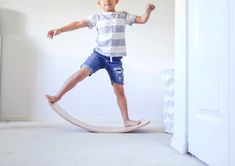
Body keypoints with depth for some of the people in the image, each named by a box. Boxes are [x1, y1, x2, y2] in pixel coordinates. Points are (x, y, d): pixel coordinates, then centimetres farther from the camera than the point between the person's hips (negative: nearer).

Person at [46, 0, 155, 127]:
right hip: (99, 54, 0)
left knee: (119, 90, 0)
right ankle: (57, 97, -7)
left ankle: (126, 120, 9)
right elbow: (78, 24, -1)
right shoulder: (96, 17, 6)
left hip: (115, 59, 0)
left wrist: (148, 11, -12)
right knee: (81, 72, -20)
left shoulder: (123, 16, 9)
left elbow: (142, 20, 9)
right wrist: (60, 30, -9)